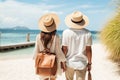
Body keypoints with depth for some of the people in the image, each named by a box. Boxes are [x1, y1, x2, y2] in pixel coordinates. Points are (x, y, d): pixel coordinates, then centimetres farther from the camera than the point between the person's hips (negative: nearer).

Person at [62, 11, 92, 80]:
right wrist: (89, 63, 5)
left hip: (69, 62, 0)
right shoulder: (87, 33, -10)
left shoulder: (66, 32, -12)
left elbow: (64, 49, -9)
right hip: (81, 64, 0)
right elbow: (88, 50, -6)